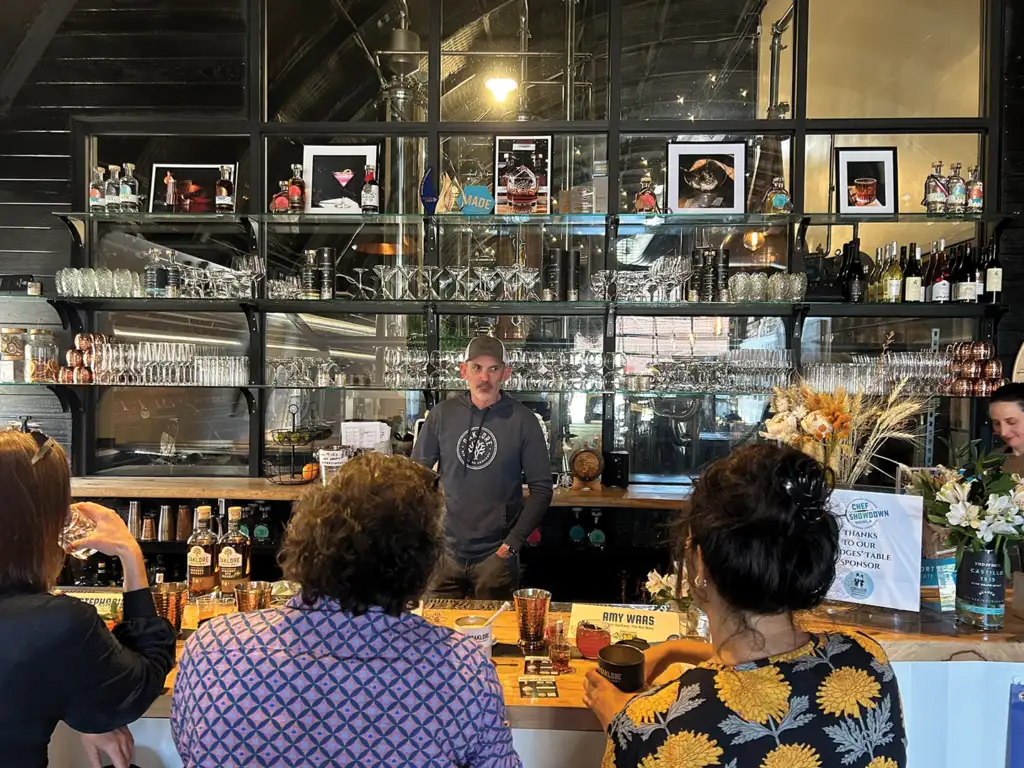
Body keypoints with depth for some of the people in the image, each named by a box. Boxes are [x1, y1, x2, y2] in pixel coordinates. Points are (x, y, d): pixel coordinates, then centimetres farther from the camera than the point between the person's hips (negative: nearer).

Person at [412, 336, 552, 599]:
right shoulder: (442, 415, 0)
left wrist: (512, 544, -8)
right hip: (444, 550, 2)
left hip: (496, 555, -2)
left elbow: (541, 489, -4)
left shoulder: (522, 420, -6)